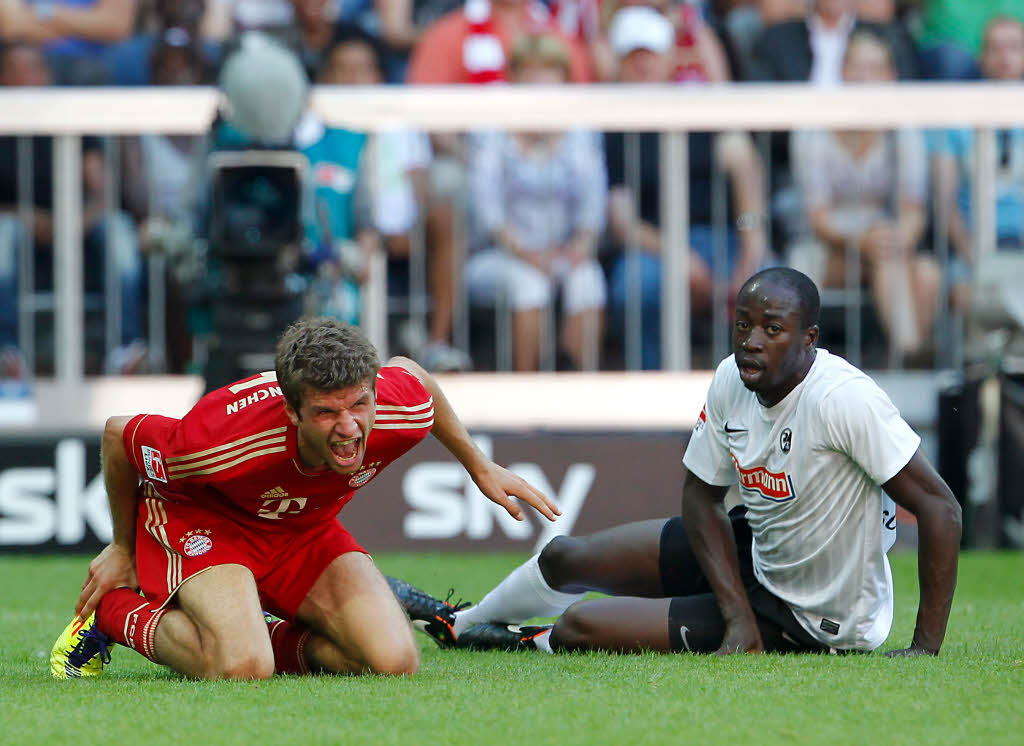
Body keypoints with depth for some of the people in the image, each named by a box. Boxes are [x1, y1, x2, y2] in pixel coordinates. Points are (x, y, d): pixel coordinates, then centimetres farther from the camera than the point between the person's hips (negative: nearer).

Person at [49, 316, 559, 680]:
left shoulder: (403, 412, -29)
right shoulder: (222, 440, -40)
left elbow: (405, 369, 0)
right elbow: (118, 434, -18)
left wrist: (479, 467, 9)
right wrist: (123, 549, -2)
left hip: (303, 529, 5)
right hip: (199, 518, -5)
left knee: (395, 662, -17)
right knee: (242, 670, -32)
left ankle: (279, 642, 12)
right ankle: (115, 614, -3)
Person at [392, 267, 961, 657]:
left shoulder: (843, 398, -33)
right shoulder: (732, 381, -10)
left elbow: (940, 507, -31)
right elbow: (702, 498, 1)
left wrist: (926, 649, -32)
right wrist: (739, 616, -13)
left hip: (807, 618, -7)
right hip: (751, 552, 7)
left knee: (578, 626, -11)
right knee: (566, 557, 18)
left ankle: (531, 644, 29)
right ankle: (458, 625, 51)